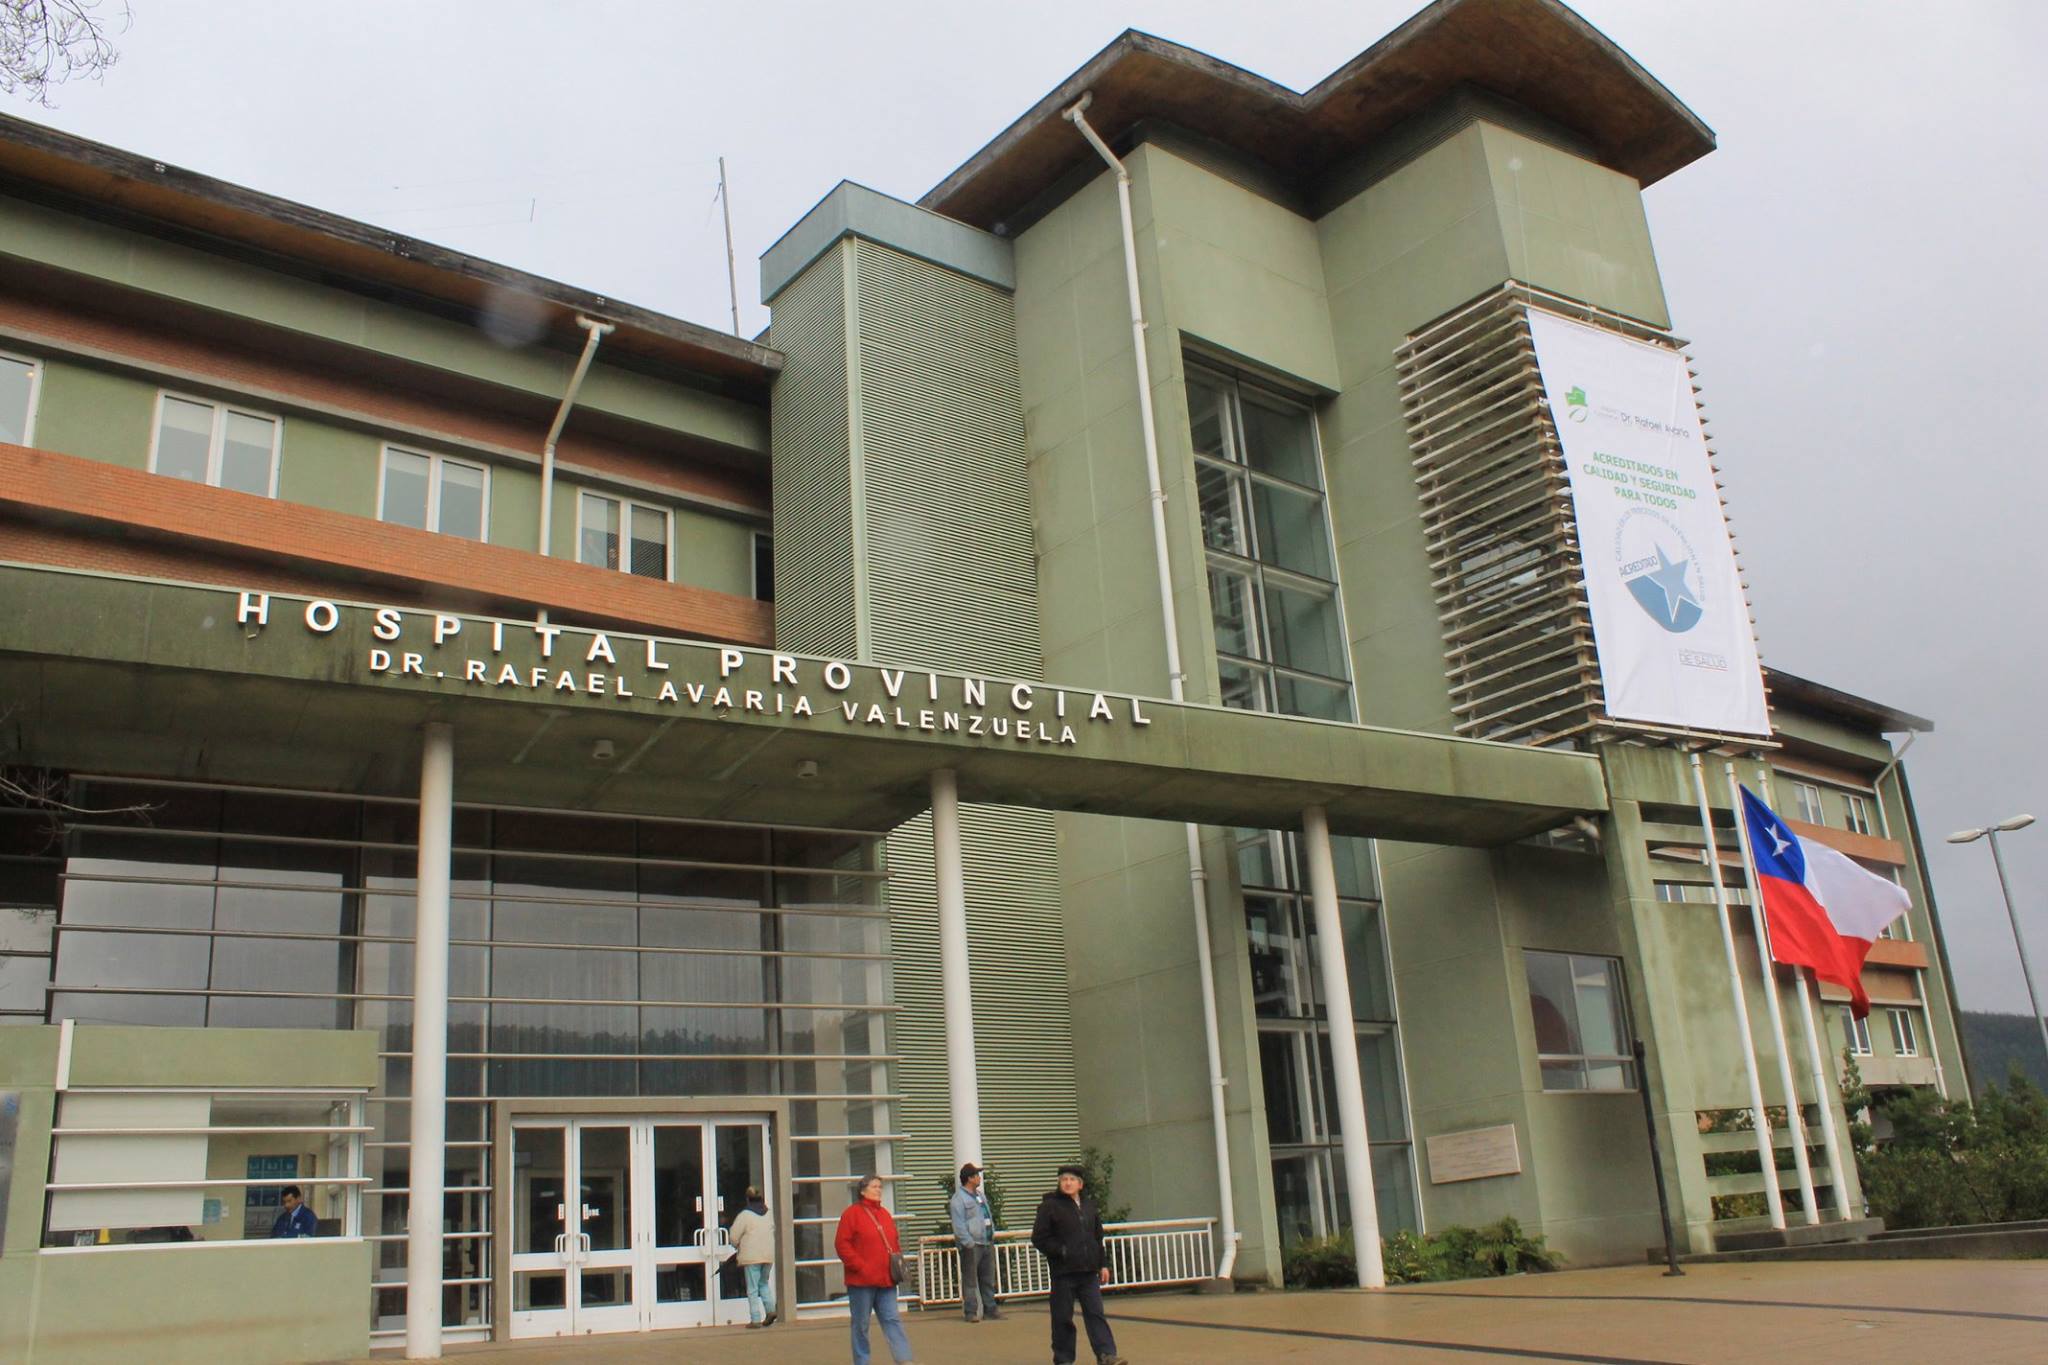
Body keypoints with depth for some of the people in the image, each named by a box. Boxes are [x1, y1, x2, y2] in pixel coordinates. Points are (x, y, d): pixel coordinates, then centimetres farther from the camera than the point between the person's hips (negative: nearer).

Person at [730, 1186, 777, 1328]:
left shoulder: (745, 1215, -9)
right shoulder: (769, 1214, 8)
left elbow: (734, 1237, -7)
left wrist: (738, 1247, 16)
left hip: (751, 1256, -5)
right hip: (768, 1255, 5)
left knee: (752, 1288, 1)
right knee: (764, 1283, 21)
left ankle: (755, 1319, 0)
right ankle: (770, 1309, 6)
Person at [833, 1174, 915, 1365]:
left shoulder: (884, 1214, 15)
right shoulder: (852, 1213, -5)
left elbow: (895, 1242, 24)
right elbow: (841, 1244, -11)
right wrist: (860, 1267, -15)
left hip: (886, 1280, 6)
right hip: (861, 1280, -5)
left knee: (893, 1320, 0)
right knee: (861, 1325, 5)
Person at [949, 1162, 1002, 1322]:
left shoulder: (980, 1195, 17)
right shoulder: (959, 1198, -11)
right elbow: (958, 1225, -17)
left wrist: (992, 1236, 13)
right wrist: (969, 1243, -20)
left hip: (987, 1243, 8)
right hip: (971, 1246, -8)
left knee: (988, 1279, 12)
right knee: (970, 1280, -3)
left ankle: (990, 1308, 20)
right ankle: (971, 1312, 1)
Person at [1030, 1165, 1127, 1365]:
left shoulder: (1089, 1205, 13)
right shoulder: (1050, 1206, -4)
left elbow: (1098, 1237, 21)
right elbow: (1039, 1238, -5)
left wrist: (1103, 1264, 15)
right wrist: (1061, 1251, -12)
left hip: (1088, 1272, 4)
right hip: (1063, 1272, -4)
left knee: (1095, 1312, 0)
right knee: (1063, 1317, 2)